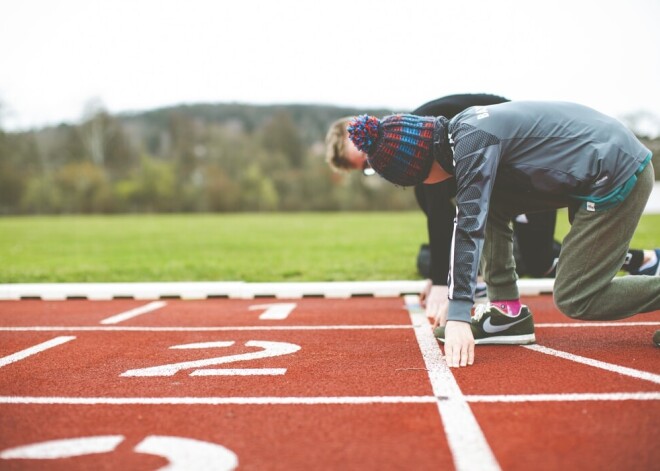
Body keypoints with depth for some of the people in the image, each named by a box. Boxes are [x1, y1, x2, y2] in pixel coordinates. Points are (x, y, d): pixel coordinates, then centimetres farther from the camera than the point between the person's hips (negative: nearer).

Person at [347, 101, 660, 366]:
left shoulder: (473, 141, -21)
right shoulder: (462, 131, 7)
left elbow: (470, 227, -28)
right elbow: (472, 216, 14)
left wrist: (459, 313, -31)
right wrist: (455, 296, 16)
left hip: (618, 176, -9)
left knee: (574, 300, -7)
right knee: (489, 204, 4)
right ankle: (507, 312, 7)